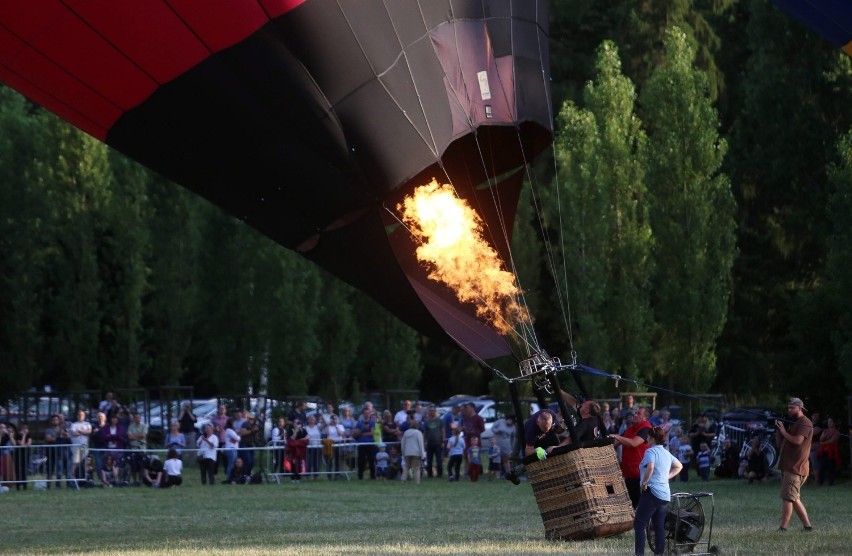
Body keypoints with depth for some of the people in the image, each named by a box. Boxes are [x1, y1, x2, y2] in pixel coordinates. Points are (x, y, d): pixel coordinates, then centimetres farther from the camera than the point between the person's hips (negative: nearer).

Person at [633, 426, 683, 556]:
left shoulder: (651, 451, -8)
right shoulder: (667, 453, 18)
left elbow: (650, 468, -27)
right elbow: (679, 466, 33)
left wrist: (644, 483, -15)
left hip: (652, 492, -8)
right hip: (665, 495, 8)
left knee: (639, 524, -8)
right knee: (659, 527, 8)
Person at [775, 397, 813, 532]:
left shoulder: (804, 422, -8)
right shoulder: (792, 423, 21)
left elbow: (798, 441, -22)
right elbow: (779, 442, 19)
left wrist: (784, 432, -13)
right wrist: (779, 429, 3)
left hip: (795, 467, -10)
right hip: (787, 467, 10)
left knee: (787, 498, -13)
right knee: (794, 499, 11)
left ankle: (783, 528, -16)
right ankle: (807, 526, 14)